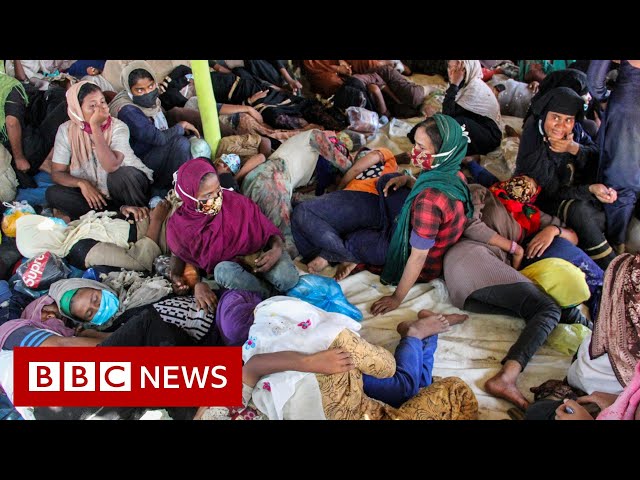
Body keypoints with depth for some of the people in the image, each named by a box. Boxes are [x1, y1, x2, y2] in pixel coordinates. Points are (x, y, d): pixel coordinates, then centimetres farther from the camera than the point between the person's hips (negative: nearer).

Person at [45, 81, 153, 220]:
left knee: (120, 176, -36)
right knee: (53, 193, -20)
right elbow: (57, 172, -5)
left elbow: (111, 167, -34)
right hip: (92, 190, 4)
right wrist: (81, 183, -25)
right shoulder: (66, 130, -8)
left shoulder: (118, 127, -17)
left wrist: (95, 127, -34)